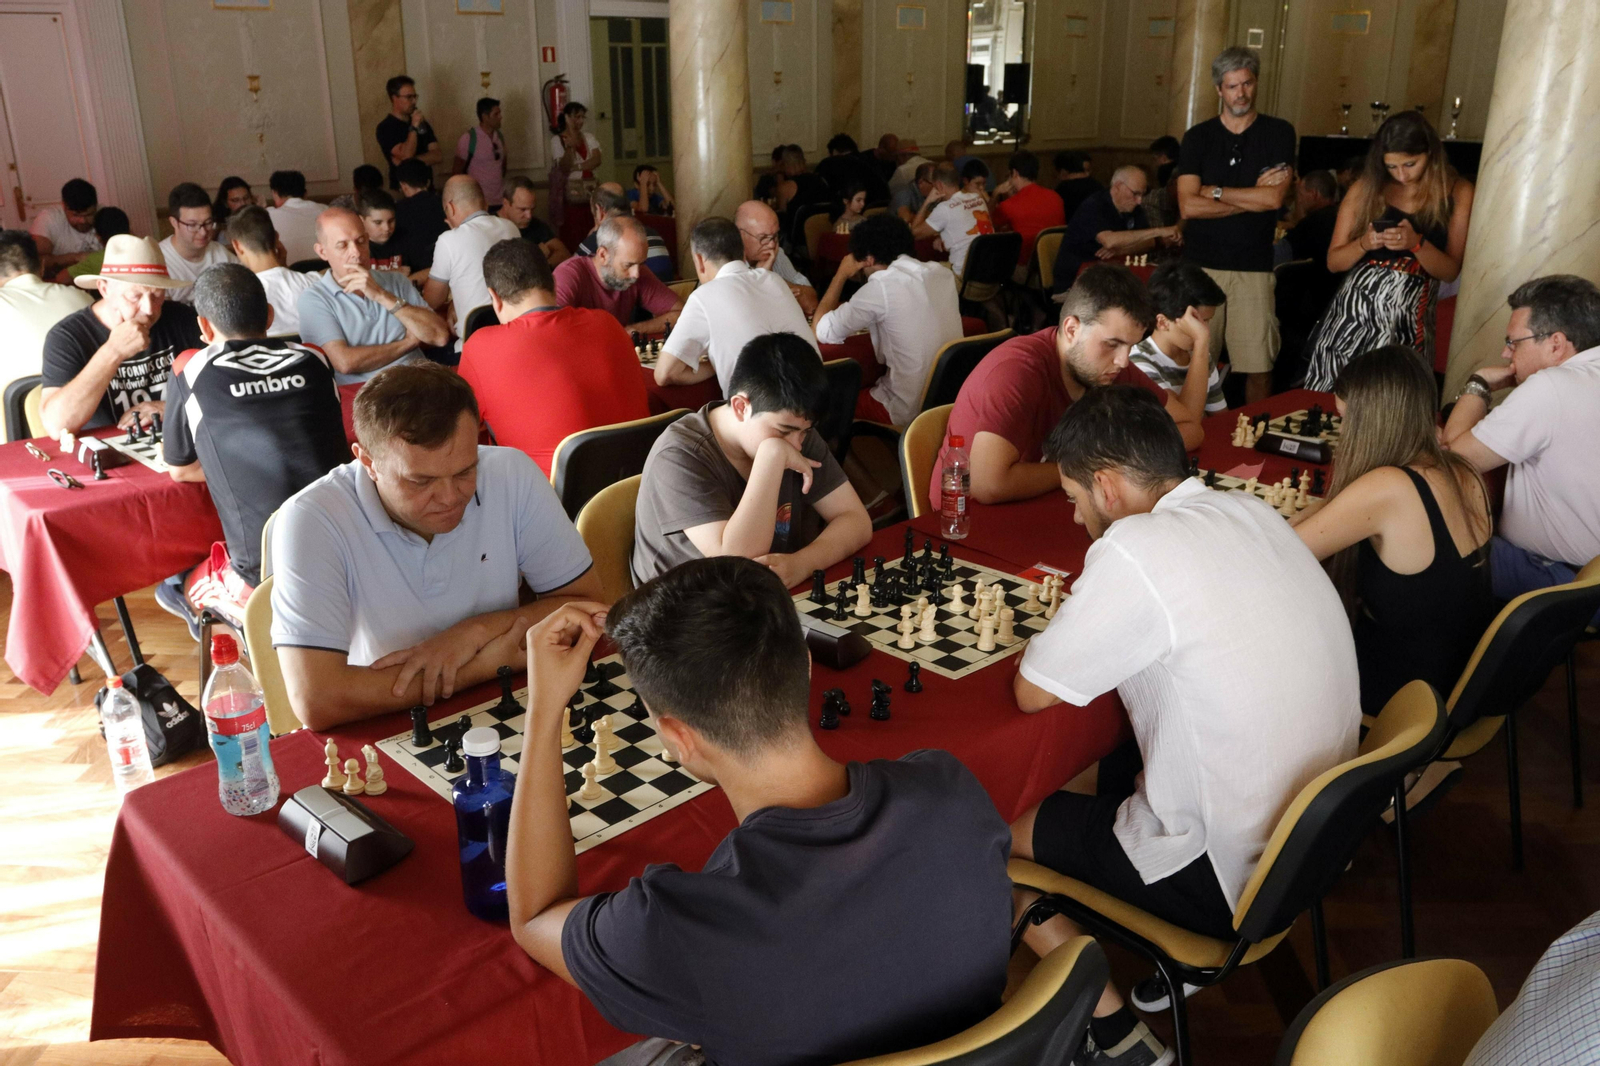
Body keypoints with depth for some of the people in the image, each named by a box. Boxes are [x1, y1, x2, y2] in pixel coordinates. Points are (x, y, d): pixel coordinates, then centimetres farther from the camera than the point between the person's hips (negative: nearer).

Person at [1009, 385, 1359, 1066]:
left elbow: (1032, 692, -15)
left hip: (1232, 882, -8)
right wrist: (1085, 620, 7)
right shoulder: (1251, 512, 1)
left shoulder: (1133, 550, -25)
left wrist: (1052, 630, 3)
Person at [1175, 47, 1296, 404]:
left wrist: (1213, 191, -2)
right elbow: (1188, 206, -5)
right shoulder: (1198, 137, 8)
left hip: (1253, 267, 0)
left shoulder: (1279, 133, 6)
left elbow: (1275, 198, -7)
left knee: (1259, 368, -2)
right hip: (1200, 264, 0)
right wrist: (1254, 197, -4)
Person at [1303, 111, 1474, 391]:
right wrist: (1364, 243, -14)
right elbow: (1334, 262, 6)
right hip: (1353, 315, 1)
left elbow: (1451, 272, 0)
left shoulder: (1458, 193, 3)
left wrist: (1417, 244, -17)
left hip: (1408, 325, -1)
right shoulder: (1366, 188, 5)